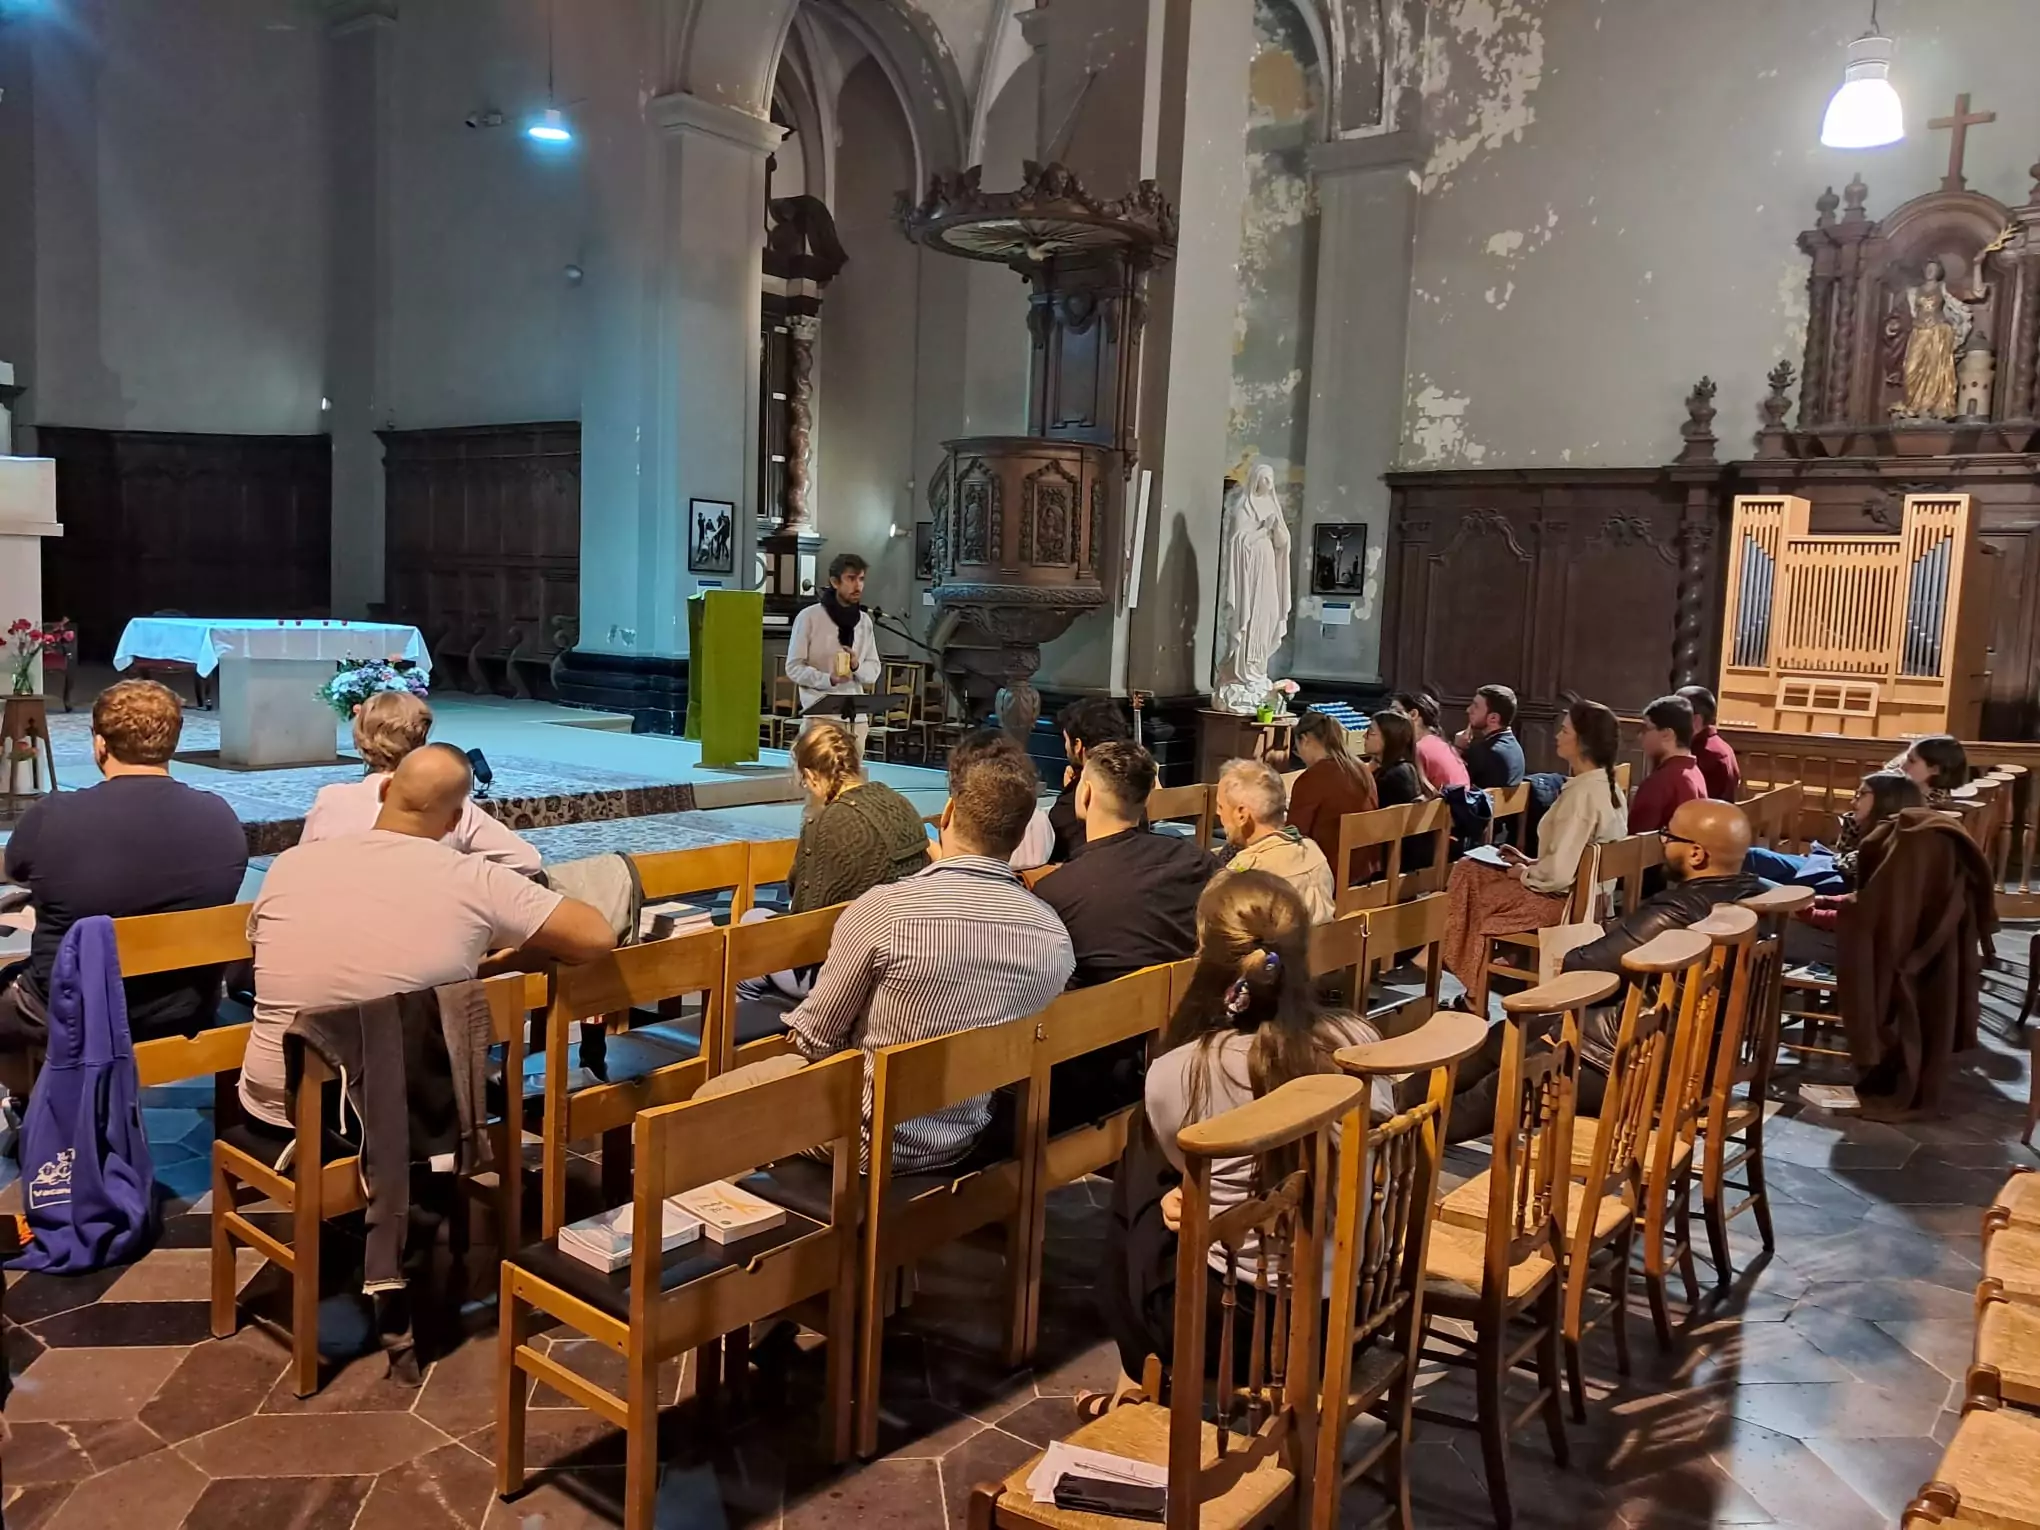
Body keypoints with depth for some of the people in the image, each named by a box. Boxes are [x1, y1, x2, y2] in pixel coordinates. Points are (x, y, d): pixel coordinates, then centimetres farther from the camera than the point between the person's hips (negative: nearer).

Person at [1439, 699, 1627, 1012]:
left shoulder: (1581, 793, -25)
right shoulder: (1608, 787, 7)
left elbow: (1558, 873, -28)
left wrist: (1524, 874, -9)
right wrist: (1530, 862, 11)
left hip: (1563, 901, -10)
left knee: (1468, 879, 6)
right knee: (1469, 870, 15)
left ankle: (1477, 993, 21)